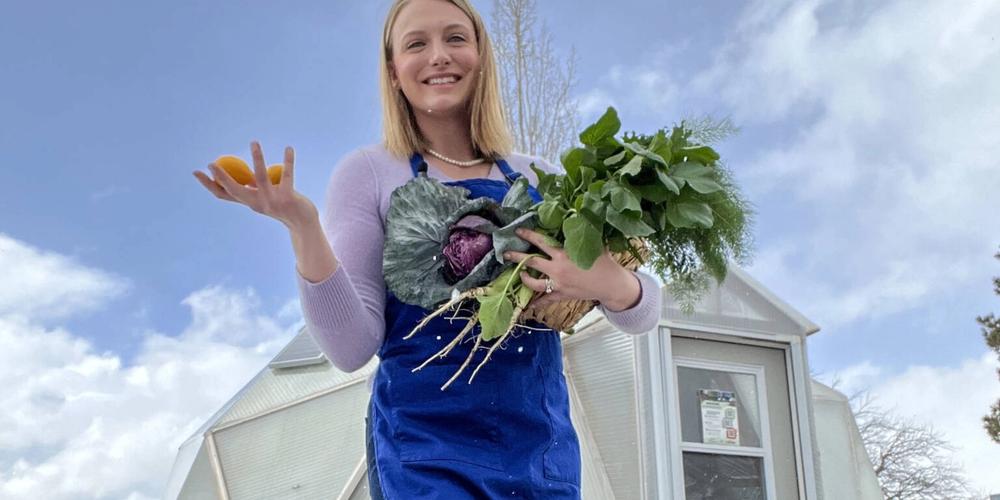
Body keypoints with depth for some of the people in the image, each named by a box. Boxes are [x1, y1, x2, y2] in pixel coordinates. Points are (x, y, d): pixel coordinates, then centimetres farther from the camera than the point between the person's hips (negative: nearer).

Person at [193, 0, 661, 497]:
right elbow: (352, 348, -9)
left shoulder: (540, 178, 5)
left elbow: (644, 313, 3)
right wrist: (302, 226, -24)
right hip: (425, 447, -3)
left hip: (544, 443, 4)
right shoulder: (369, 172, -3)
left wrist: (611, 283, -20)